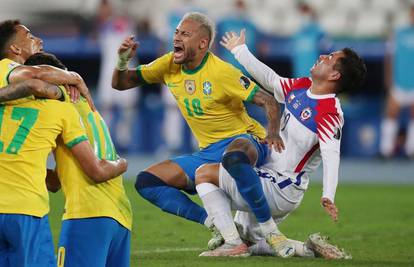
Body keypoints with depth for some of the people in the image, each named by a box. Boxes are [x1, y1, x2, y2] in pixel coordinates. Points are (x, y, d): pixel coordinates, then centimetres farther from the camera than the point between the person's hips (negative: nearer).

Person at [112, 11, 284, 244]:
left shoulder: (221, 72, -15)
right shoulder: (169, 65, 4)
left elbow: (269, 101, -17)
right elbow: (120, 84, 13)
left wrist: (273, 132, -36)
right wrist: (123, 61, -9)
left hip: (242, 140, -7)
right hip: (208, 153, 7)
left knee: (234, 157, -44)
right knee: (146, 182, -6)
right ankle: (215, 223, -13)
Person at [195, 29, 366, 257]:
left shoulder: (329, 113, -22)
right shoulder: (300, 87, 5)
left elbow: (331, 154, -34)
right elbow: (269, 79, 21)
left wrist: (328, 196, -48)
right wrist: (239, 50, 29)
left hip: (281, 190, -9)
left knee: (205, 174, -11)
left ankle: (234, 243, -18)